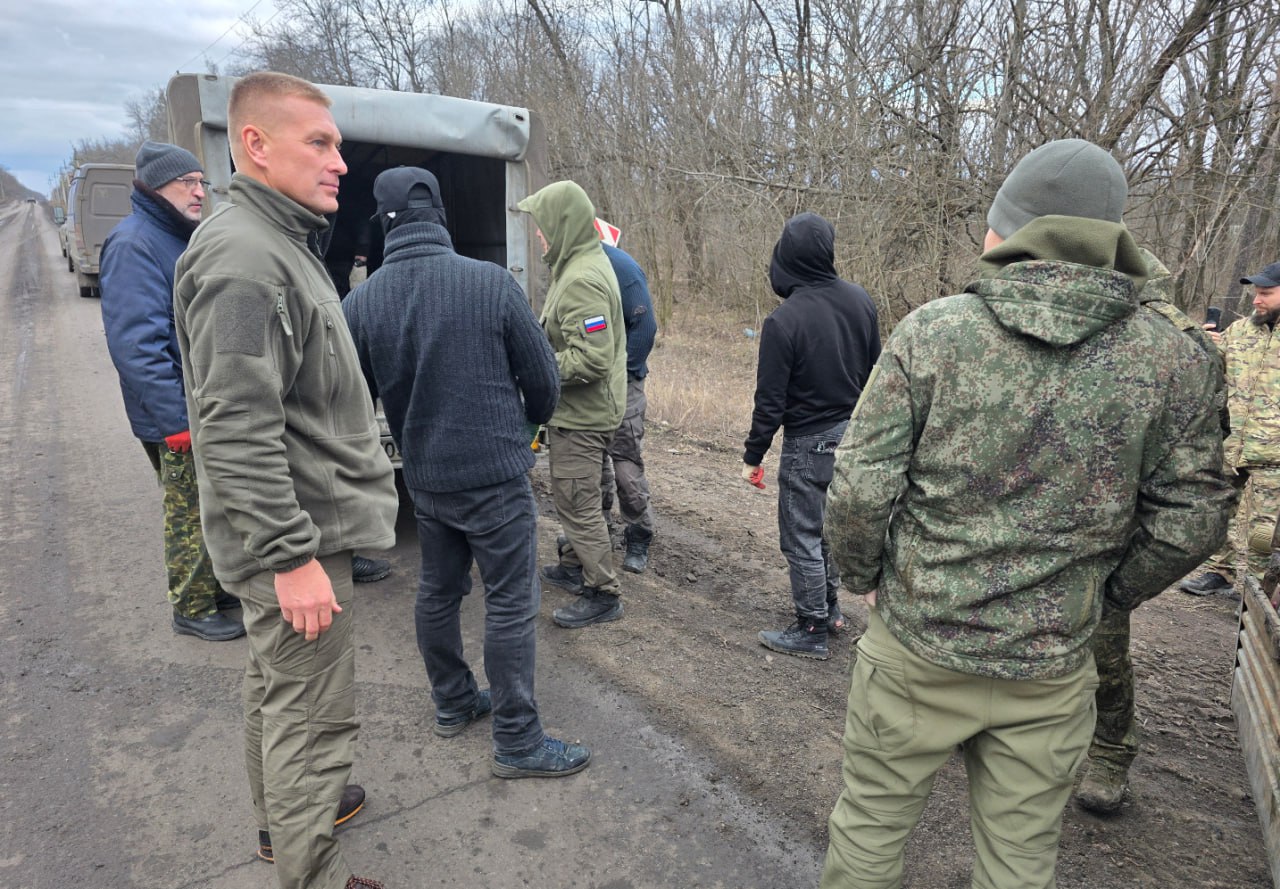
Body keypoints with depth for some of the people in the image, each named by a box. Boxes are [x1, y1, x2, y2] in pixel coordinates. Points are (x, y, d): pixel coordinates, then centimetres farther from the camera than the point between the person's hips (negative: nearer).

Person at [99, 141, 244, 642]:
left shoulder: (184, 238, 14)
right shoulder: (133, 244, -16)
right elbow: (135, 344, -24)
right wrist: (177, 420, -26)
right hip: (179, 417, -9)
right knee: (192, 515, 3)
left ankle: (219, 586, 35)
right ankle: (192, 610, 19)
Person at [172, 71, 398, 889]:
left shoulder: (281, 243, 14)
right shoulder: (243, 256, -20)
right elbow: (237, 430, -26)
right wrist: (293, 555, -24)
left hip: (301, 527, 11)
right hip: (298, 536, -11)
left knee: (277, 686, 25)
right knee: (315, 718, 2)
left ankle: (283, 814, 44)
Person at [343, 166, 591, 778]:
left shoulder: (361, 302, -6)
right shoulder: (491, 282, -15)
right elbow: (543, 379, -8)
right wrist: (530, 421, 14)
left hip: (424, 479, 5)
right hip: (495, 474, -4)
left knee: (437, 592, 20)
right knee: (510, 604, 5)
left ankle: (453, 704, 38)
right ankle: (517, 741, 16)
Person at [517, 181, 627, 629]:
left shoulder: (583, 279, -24)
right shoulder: (579, 265, 11)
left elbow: (592, 359, -30)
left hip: (582, 415, -11)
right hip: (575, 411, 11)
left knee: (577, 501, -1)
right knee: (570, 495, 23)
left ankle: (603, 593, 12)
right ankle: (573, 566, 40)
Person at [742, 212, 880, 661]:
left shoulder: (783, 321, -22)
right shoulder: (860, 301, -3)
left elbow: (770, 401, -17)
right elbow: (874, 370, 8)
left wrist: (753, 456, -6)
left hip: (808, 444, -7)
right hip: (853, 436, 7)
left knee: (802, 538, 6)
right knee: (829, 526, 22)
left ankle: (812, 631, 18)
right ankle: (829, 607, 37)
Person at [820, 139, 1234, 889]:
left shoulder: (932, 331, -13)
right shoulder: (1173, 361, -5)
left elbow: (860, 488, -14)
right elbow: (1191, 520, 0)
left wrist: (864, 576, 4)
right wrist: (1106, 597, 15)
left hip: (916, 648, -2)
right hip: (1050, 671, 3)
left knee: (870, 826, 19)